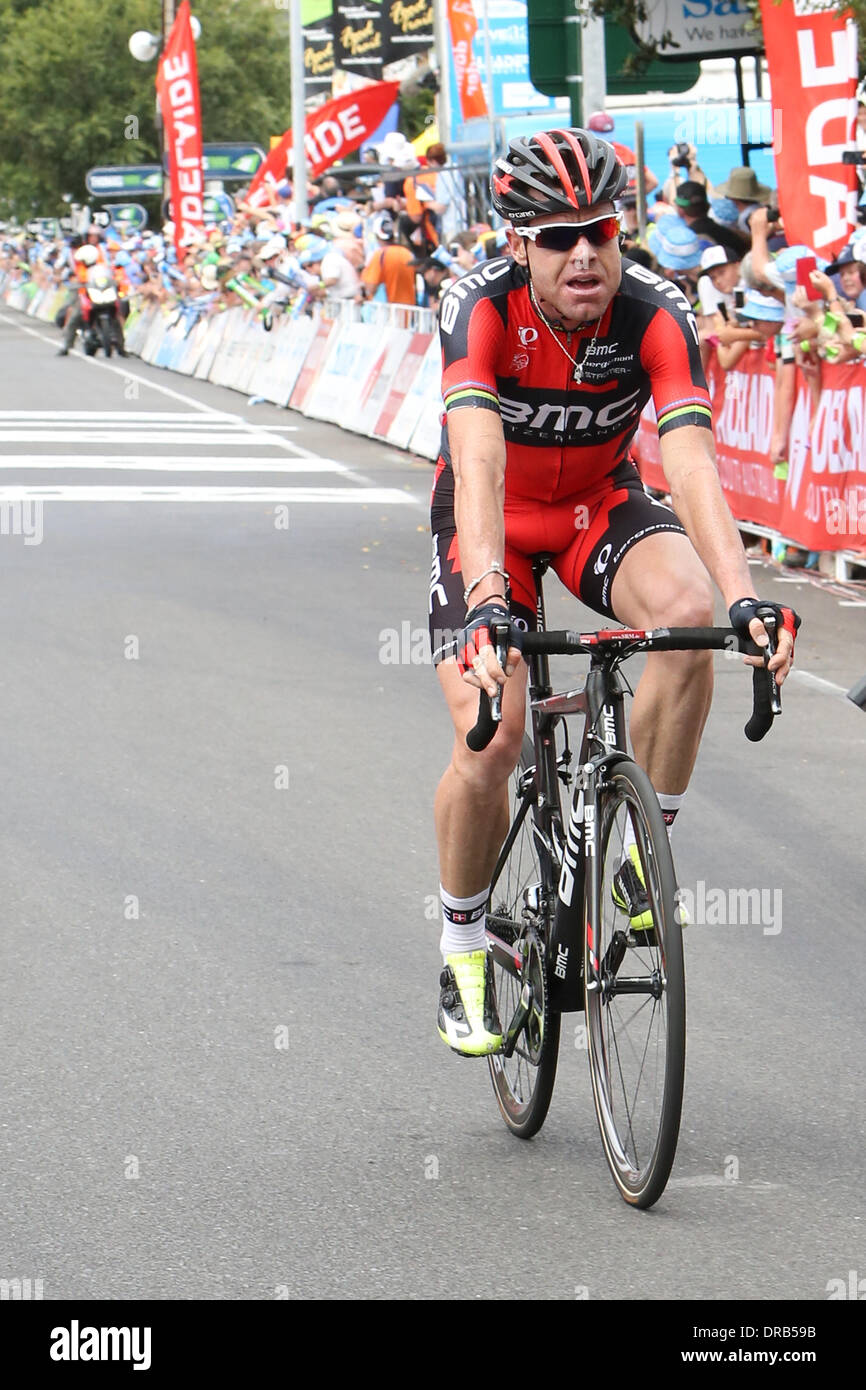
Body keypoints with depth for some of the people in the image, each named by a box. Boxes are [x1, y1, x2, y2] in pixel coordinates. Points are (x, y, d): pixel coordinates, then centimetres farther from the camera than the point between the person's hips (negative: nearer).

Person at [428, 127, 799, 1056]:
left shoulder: (654, 315, -25)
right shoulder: (481, 308, -29)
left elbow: (690, 463, -36)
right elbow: (478, 459, -42)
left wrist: (744, 598, -51)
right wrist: (488, 599, -57)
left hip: (600, 507, 1)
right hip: (490, 521, -1)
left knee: (688, 612, -31)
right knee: (489, 738, -18)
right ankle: (463, 951, 7)